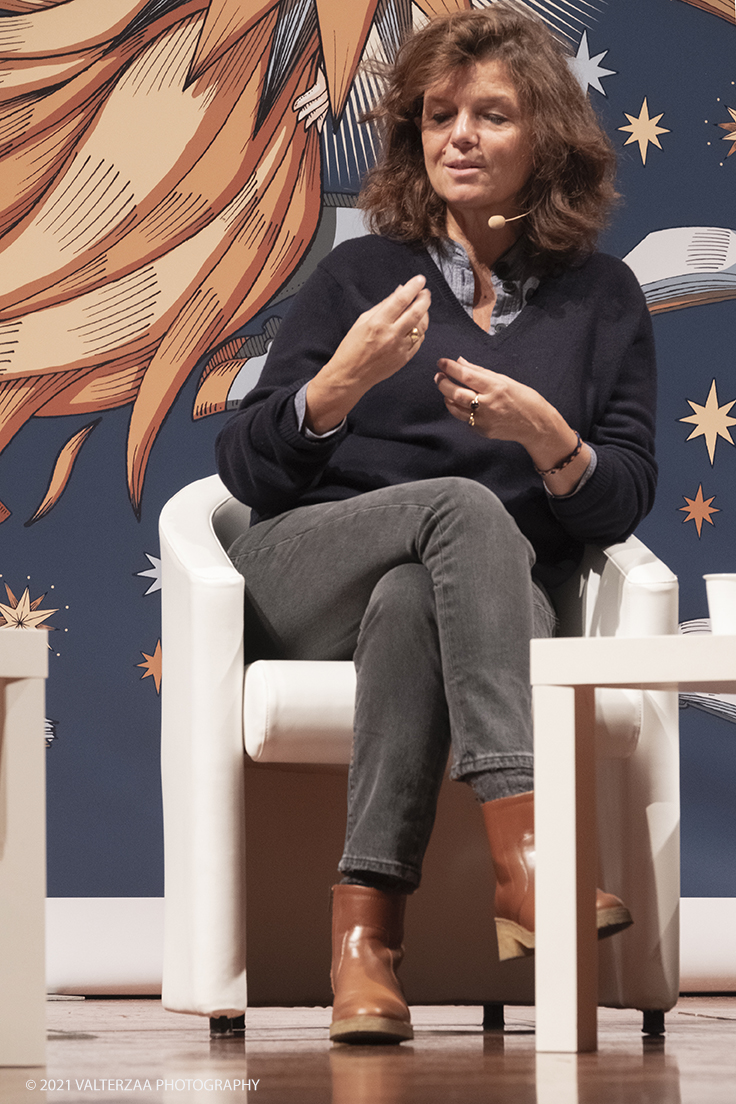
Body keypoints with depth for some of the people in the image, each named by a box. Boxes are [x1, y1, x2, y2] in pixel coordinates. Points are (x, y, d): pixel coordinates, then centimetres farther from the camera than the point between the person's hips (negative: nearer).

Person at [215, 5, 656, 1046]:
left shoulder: (601, 298, 15)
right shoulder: (361, 275, 13)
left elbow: (625, 503, 8)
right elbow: (245, 471, 6)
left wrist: (546, 436, -14)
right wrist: (340, 382, -14)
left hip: (484, 604, 0)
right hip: (301, 586, 0)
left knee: (412, 602, -39)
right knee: (464, 503, -36)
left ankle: (365, 923, -48)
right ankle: (526, 855, -52)